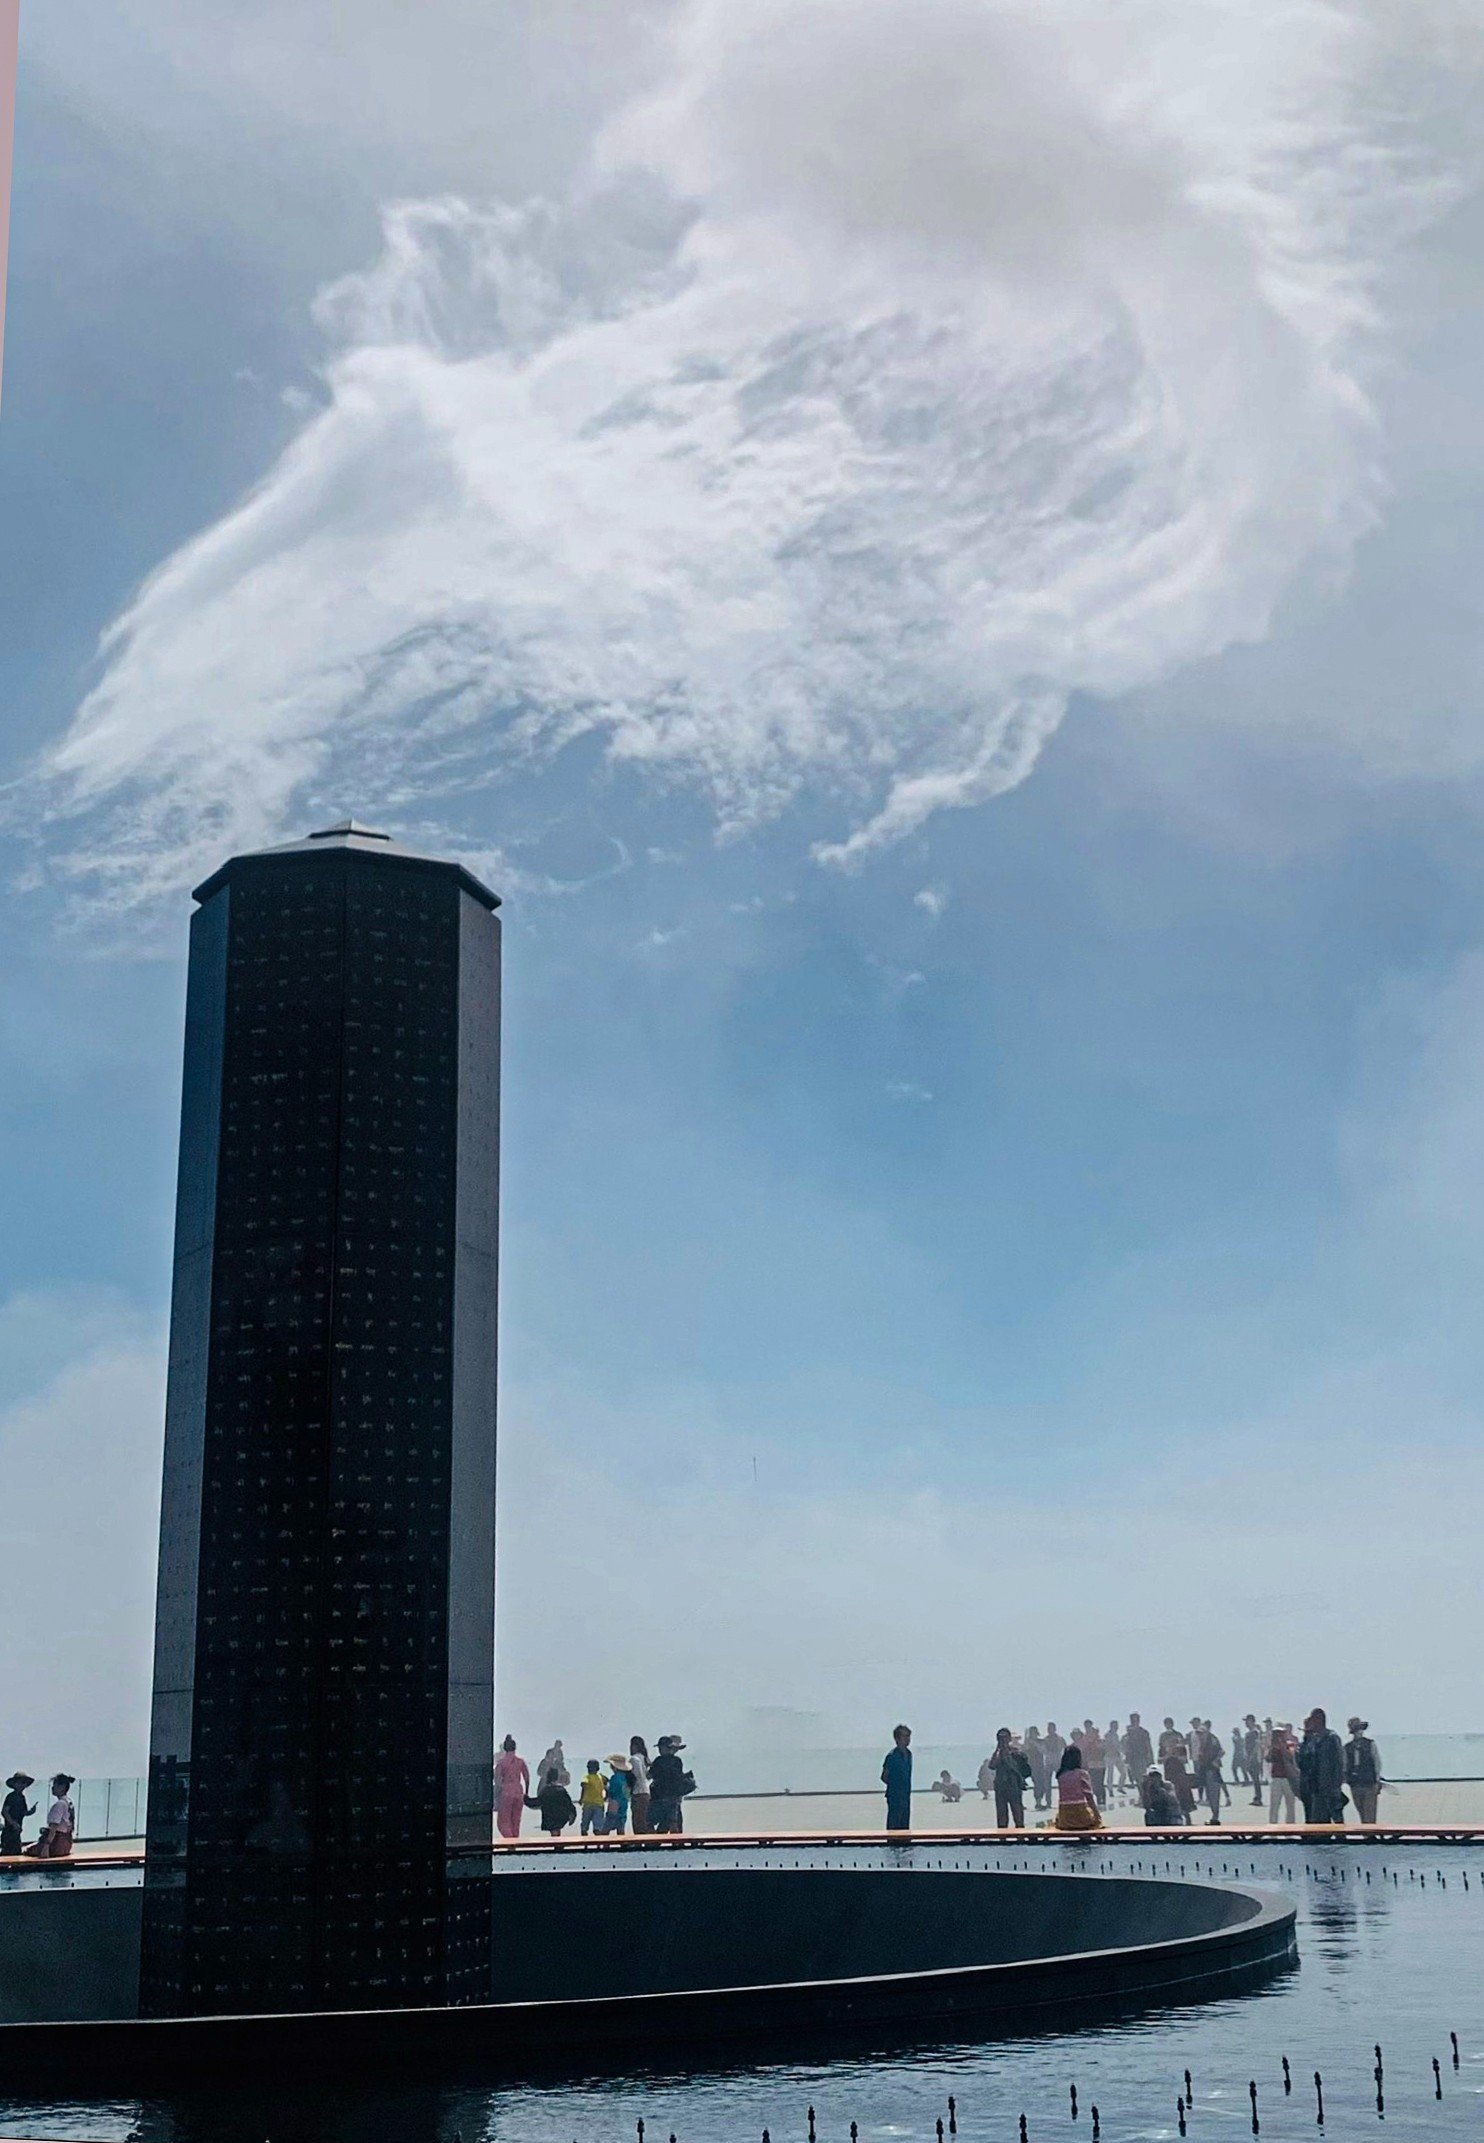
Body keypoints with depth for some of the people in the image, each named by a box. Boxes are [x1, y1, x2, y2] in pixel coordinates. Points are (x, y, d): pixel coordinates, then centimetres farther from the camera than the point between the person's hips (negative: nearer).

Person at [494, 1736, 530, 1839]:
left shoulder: (501, 1762, -7)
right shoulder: (520, 1761, 3)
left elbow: (498, 1781, -10)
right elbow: (527, 1778, 7)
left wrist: (496, 1797, -4)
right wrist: (526, 1793, 18)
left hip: (506, 1792, -4)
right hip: (518, 1792, 4)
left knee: (503, 1822, 2)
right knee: (516, 1822, 14)